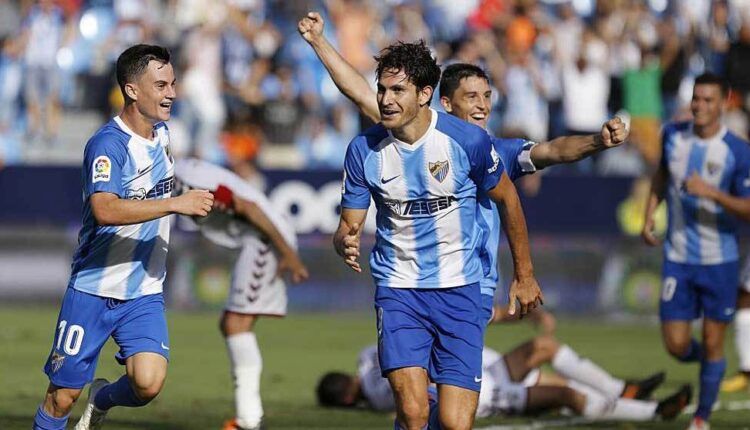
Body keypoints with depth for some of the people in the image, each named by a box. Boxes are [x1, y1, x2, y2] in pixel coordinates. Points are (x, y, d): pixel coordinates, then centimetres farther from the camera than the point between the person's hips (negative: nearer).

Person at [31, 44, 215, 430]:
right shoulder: (108, 144, -18)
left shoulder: (161, 132, 7)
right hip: (93, 288, -5)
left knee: (148, 383, -15)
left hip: (145, 293, 5)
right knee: (64, 395, -1)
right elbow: (104, 210, -36)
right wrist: (175, 203, -36)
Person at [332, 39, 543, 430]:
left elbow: (507, 199, 6)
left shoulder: (468, 140, -10)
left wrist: (524, 274, 13)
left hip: (460, 289, -1)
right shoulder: (363, 149, -5)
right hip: (398, 288, 1)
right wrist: (345, 244, -22)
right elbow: (348, 225, 3)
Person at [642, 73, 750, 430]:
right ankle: (706, 359, 34)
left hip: (719, 262, -3)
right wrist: (649, 216, 10)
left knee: (712, 343, 3)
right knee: (676, 345, -1)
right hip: (678, 259, 3)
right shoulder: (673, 135, 0)